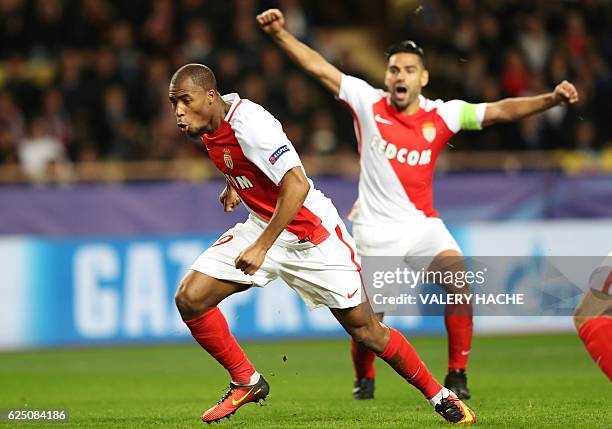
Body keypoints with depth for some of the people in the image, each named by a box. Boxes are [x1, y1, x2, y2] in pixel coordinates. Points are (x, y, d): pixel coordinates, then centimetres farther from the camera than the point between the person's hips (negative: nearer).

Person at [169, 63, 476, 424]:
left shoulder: (247, 122, -27)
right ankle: (246, 382, 9)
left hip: (313, 236, -8)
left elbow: (297, 185, -35)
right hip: (262, 225, 8)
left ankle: (440, 396, 16)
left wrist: (261, 247, -36)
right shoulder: (208, 124, -2)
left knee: (366, 331, -2)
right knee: (190, 299, -8)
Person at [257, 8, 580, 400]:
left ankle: (457, 374, -11)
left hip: (423, 223, 1)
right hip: (376, 229, -1)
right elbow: (317, 66, -3)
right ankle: (364, 379, 30)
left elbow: (500, 111, -6)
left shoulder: (443, 115, -1)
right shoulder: (368, 102, -2)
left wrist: (550, 99, -18)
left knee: (459, 282, -23)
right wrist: (280, 33, -12)